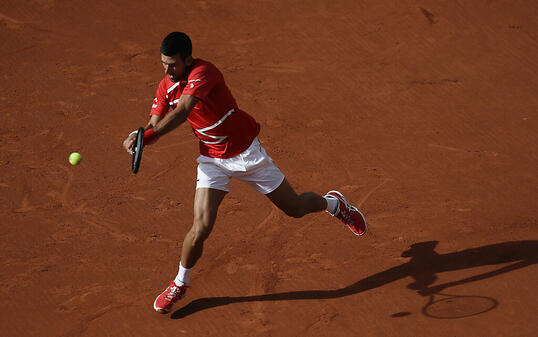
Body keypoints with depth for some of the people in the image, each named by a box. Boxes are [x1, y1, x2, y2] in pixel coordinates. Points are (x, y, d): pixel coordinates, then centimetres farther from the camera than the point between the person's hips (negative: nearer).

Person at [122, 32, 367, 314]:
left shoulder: (203, 72, -28)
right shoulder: (166, 87, -5)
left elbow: (181, 113, -41)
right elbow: (154, 124, -8)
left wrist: (147, 135, -53)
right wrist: (140, 136, -32)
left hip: (246, 151, -4)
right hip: (212, 160, 4)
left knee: (295, 209, 10)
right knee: (201, 227, -11)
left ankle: (333, 203, 44)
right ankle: (180, 283, 14)